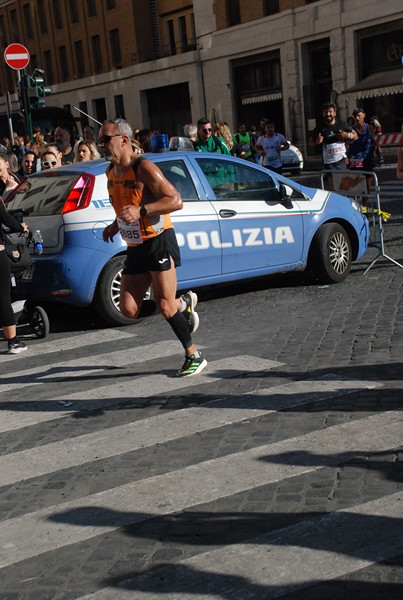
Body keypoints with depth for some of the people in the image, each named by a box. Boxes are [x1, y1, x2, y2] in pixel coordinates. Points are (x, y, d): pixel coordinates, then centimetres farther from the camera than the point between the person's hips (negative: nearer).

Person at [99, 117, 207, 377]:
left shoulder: (144, 167, -14)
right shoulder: (111, 172, 11)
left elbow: (176, 201, -19)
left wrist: (140, 211, -28)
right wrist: (117, 225, 11)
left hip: (159, 242, -8)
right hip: (135, 247, 8)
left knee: (165, 307, -8)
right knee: (129, 310, 1)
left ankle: (194, 356, 11)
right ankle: (185, 303, 25)